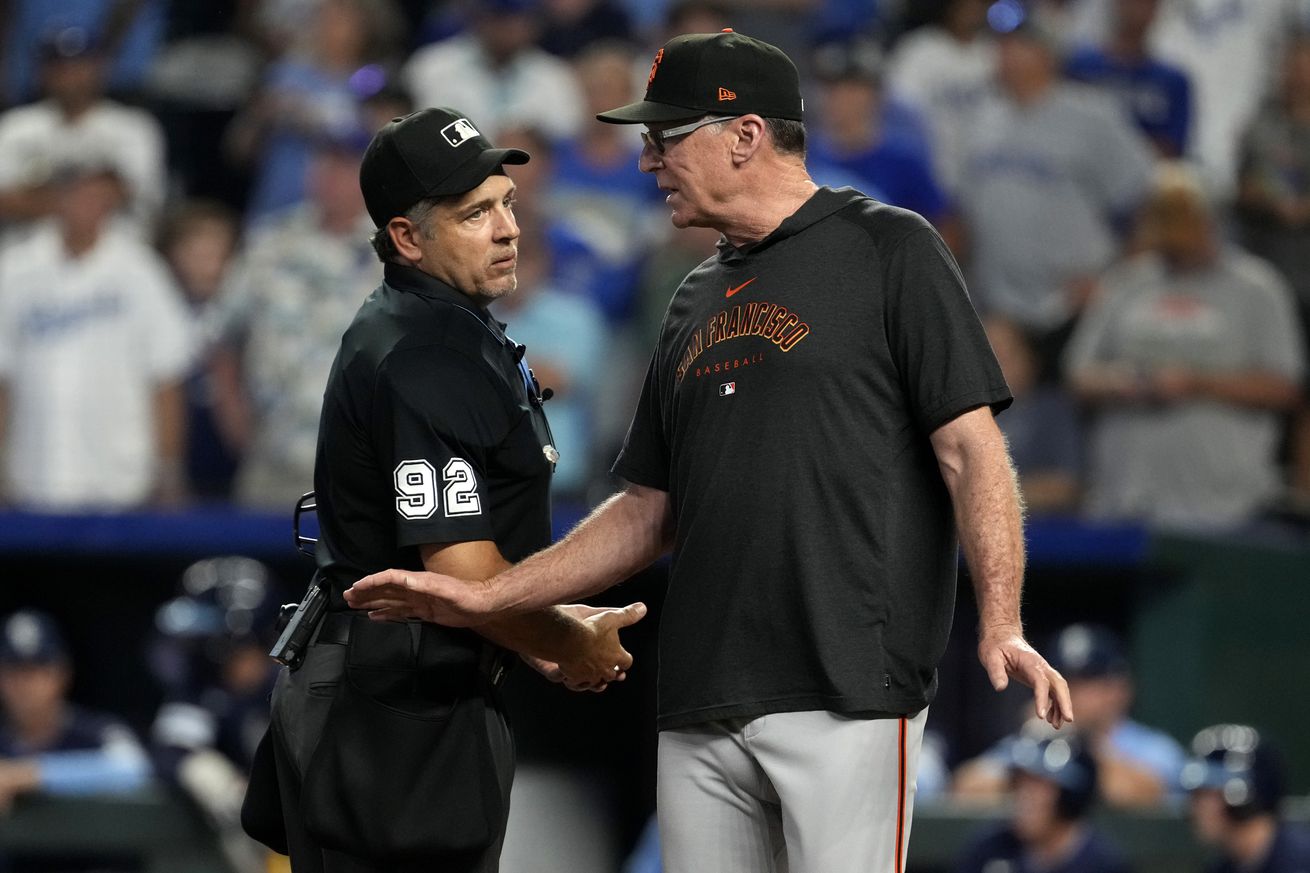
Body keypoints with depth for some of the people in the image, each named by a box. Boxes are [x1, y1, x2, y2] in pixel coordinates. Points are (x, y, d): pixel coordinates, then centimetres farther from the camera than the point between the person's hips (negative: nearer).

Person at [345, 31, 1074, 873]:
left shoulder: (887, 250, 0)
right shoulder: (697, 301, 21)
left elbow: (969, 449, -8)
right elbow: (649, 512, 23)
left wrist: (1001, 627, -20)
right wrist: (487, 597, 14)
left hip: (847, 695, -7)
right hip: (701, 708, 7)